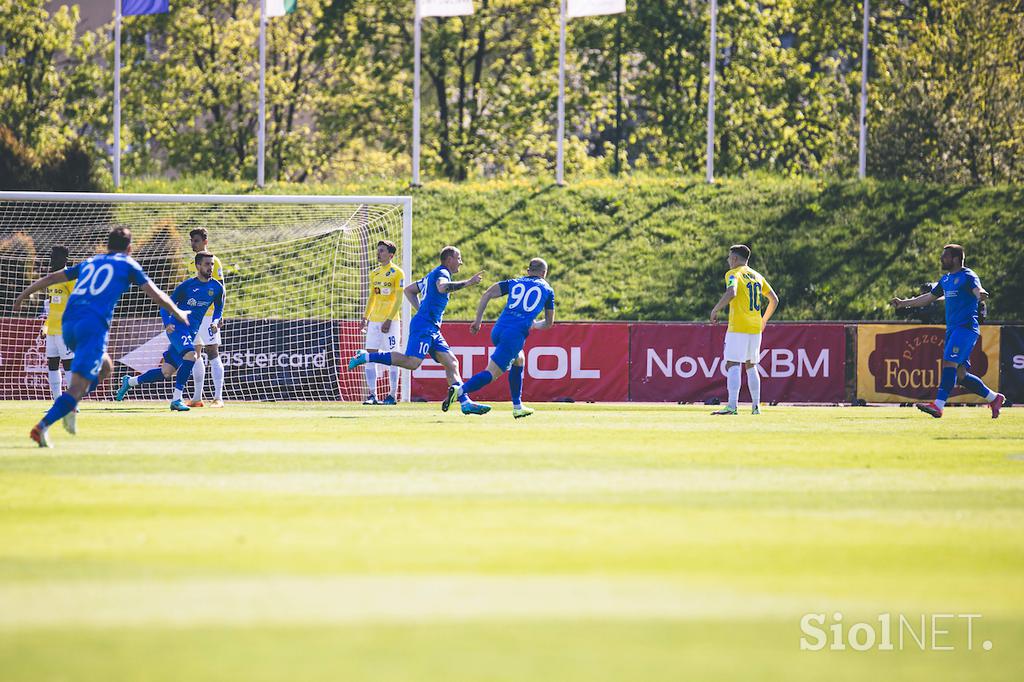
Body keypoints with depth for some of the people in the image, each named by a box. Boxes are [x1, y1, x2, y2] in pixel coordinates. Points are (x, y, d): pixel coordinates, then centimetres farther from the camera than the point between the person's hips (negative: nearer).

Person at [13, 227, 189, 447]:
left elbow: (50, 278, 29)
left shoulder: (89, 262, 26)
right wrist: (177, 313, 28)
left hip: (68, 324, 6)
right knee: (78, 385, -12)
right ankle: (43, 426, -31)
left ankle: (70, 407, 7)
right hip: (94, 325, -6)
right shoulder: (128, 264, 13)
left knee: (105, 367, 27)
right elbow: (155, 295, 12)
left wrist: (24, 295, 38)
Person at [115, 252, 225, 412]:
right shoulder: (187, 285, -7)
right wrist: (167, 323, -19)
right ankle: (176, 399, -30)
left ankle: (130, 382, 31)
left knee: (167, 373, 8)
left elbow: (219, 308, 21)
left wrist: (215, 321, -1)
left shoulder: (217, 288, 5)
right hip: (177, 327, -6)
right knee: (190, 355, -32)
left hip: (192, 332, 6)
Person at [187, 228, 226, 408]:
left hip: (208, 314, -8)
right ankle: (197, 397, 13)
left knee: (213, 353, -9)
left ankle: (218, 397, -11)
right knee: (195, 354, 8)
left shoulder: (213, 261, -6)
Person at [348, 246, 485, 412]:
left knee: (452, 363, 1)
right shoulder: (442, 272, -3)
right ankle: (366, 357, -15)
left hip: (432, 329, 10)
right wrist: (467, 283, -22)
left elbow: (409, 290, 33)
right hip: (424, 326, -10)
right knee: (412, 362, -22)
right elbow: (442, 287, -27)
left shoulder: (432, 275, 26)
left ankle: (465, 402, -7)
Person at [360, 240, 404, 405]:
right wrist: (365, 318, 14)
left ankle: (393, 395, 3)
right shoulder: (374, 273, 15)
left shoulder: (397, 272, -5)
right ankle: (372, 394, 1)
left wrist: (389, 320, -16)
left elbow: (398, 299, -10)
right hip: (374, 320, 6)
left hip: (390, 321, -6)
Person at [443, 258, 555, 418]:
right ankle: (460, 391, -29)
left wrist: (478, 321, 11)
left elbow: (487, 294, 7)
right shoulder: (547, 290, 14)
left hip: (498, 331, 5)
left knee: (518, 361, 29)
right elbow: (549, 323, 21)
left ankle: (517, 407, 29)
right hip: (516, 334, -5)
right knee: (491, 373, -7)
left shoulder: (514, 283, 20)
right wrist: (534, 325, 42)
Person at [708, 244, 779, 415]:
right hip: (755, 328, 7)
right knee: (751, 366, 17)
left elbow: (731, 293, -25)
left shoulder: (733, 274, -5)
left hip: (738, 328, -7)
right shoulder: (757, 276, 16)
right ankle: (756, 406, 15)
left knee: (732, 365, -11)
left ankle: (732, 406, -23)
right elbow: (774, 299, 18)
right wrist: (764, 320, 29)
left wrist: (715, 310, -15)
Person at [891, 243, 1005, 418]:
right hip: (952, 329, 9)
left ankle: (938, 405, -29)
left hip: (966, 328, -9)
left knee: (949, 363, -21)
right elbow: (929, 297, 29)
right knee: (960, 374, 5)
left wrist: (981, 294, -50)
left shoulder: (967, 276, -7)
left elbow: (978, 290, -25)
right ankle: (994, 398, 17)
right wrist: (903, 303, 31)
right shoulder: (946, 279, 19)